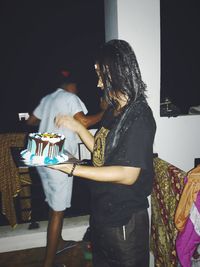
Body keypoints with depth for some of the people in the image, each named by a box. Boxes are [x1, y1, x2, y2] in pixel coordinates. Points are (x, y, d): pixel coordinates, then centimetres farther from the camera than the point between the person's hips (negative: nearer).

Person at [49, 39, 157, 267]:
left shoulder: (138, 116, -22)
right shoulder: (112, 110, 4)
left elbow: (128, 175, -27)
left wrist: (72, 169, -28)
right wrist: (77, 127, 0)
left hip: (125, 220, -8)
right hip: (102, 211, 8)